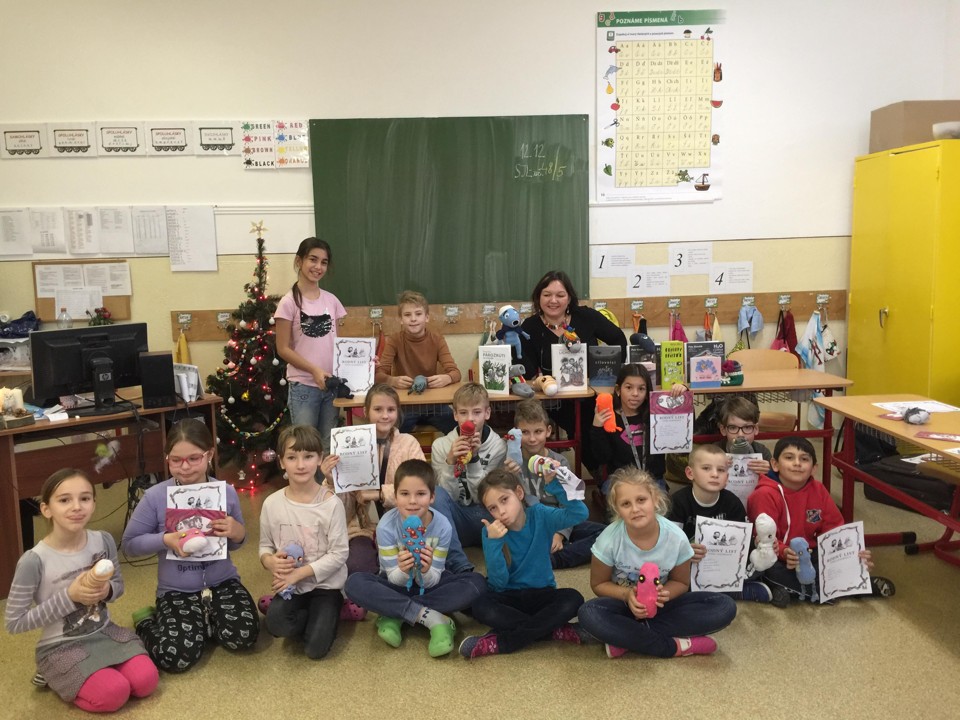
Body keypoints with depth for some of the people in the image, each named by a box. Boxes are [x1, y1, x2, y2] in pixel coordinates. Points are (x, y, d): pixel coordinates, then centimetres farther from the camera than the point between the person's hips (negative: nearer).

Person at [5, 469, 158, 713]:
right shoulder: (34, 561, -21)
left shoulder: (104, 540, -8)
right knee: (114, 694, -22)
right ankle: (55, 675, 7)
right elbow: (14, 622, -15)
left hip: (104, 632, 4)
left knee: (145, 681, -15)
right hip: (61, 646, -4)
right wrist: (69, 596, -23)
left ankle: (94, 669, 12)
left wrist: (106, 590, -16)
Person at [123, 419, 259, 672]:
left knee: (243, 637, -20)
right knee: (177, 657, -20)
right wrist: (166, 540, -22)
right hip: (177, 590, -2)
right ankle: (148, 620, 12)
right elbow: (130, 543, -4)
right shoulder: (155, 497, -13)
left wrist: (237, 533, -17)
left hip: (222, 582, 2)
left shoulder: (226, 492, -6)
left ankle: (205, 620, 12)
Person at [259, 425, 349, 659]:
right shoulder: (272, 504, -5)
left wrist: (299, 573, -19)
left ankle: (332, 611, 16)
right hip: (291, 585, 3)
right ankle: (313, 616, 4)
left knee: (316, 649, -14)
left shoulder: (331, 503, -15)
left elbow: (339, 554, -14)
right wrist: (270, 562, -17)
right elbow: (265, 546, 7)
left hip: (325, 584, -2)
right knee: (277, 626, -27)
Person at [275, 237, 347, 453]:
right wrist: (314, 370, -18)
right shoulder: (289, 302, -7)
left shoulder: (331, 300, 6)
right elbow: (283, 349, -7)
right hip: (303, 386, -4)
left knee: (329, 446, 12)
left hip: (331, 384, 5)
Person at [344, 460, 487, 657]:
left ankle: (395, 614, -24)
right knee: (355, 583, -31)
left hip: (428, 582, 1)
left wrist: (426, 570, -42)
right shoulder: (387, 526, -23)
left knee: (477, 583, -27)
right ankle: (432, 617, -29)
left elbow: (430, 582, -18)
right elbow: (395, 579, -19)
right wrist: (403, 571, -43)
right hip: (398, 583, -1)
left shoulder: (443, 526, -22)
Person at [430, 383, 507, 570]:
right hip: (454, 522, 2)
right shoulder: (440, 445, -2)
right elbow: (444, 497, -7)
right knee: (435, 493, -31)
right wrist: (450, 462, -23)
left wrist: (474, 458, -20)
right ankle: (460, 567, -33)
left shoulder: (499, 446, -3)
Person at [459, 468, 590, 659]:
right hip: (509, 597, 0)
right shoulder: (492, 530, -10)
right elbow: (498, 583, -16)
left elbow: (580, 513, -24)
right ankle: (560, 631, -26)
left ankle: (496, 643, -28)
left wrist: (554, 482, -33)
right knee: (481, 607, -32)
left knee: (573, 599, -30)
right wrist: (493, 542, -29)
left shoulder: (540, 516, -9)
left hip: (541, 594, 1)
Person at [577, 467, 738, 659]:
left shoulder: (676, 537, -18)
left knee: (725, 607, -21)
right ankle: (674, 646, -25)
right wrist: (627, 595, -26)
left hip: (660, 604, 2)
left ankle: (627, 638, -23)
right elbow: (599, 584, -6)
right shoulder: (609, 539, -21)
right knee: (589, 613, -36)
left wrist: (663, 594, -25)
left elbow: (681, 583, -2)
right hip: (625, 603, -2)